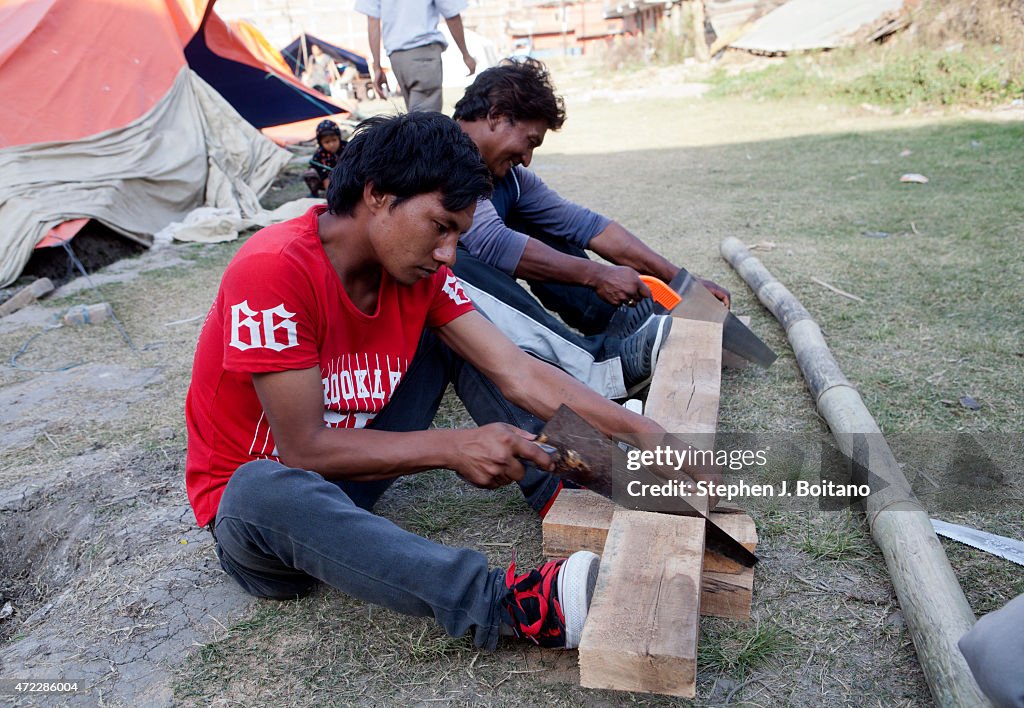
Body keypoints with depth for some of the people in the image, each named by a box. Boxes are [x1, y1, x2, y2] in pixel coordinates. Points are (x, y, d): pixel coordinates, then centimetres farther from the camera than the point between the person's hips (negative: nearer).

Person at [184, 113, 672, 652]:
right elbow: (305, 449, -28)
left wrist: (648, 434, -21)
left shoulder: (421, 270, -8)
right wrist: (455, 448, -30)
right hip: (249, 496, -6)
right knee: (266, 489, -42)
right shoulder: (274, 269, -29)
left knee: (450, 337, -1)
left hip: (345, 467, 6)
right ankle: (511, 604, -45)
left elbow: (521, 374, -13)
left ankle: (561, 494, -5)